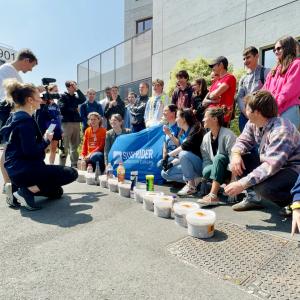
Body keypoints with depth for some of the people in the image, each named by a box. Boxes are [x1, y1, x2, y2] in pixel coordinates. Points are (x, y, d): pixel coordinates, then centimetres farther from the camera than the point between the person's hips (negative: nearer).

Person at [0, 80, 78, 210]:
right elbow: (31, 152, -25)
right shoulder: (26, 120, -17)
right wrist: (46, 140, -8)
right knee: (71, 173, -8)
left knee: (57, 192, 20)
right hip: (23, 169, -10)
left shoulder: (16, 117, 14)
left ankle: (18, 188, 9)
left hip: (17, 168, 10)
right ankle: (27, 191, -9)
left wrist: (43, 139, 10)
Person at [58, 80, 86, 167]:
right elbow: (62, 108, -9)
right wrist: (73, 109, -2)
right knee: (65, 146, -6)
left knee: (75, 145, 9)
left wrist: (77, 89, -2)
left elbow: (83, 100, 0)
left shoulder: (76, 97, 19)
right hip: (66, 122, -6)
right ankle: (61, 166, 0)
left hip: (76, 122, 6)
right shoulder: (63, 96, 3)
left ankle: (74, 165, 16)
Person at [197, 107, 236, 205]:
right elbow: (206, 159, 1)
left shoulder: (228, 135, -18)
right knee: (206, 172, -28)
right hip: (217, 170, 4)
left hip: (230, 171, -4)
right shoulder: (206, 137, 2)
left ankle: (213, 196, -38)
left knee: (218, 158, -33)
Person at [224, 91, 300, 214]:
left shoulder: (281, 130, -30)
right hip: (270, 163, 8)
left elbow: (271, 165, -38)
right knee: (238, 159, -8)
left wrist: (242, 184, -40)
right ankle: (253, 197, 3)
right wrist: (236, 154, -23)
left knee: (265, 189, -34)